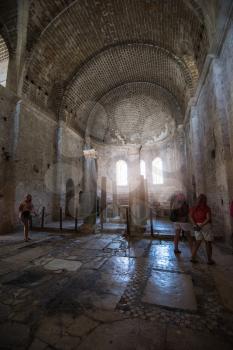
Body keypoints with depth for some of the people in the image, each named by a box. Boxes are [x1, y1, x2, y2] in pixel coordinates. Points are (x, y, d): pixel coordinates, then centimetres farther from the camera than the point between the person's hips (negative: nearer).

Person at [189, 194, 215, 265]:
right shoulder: (207, 208, -9)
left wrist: (196, 225, -11)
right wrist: (201, 226, -17)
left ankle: (193, 257, 12)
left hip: (197, 226, 4)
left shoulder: (194, 208, 2)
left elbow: (190, 217, -6)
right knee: (208, 243, 10)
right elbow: (208, 218, -18)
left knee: (198, 242, 14)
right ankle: (209, 260, 19)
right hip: (206, 226, -4)